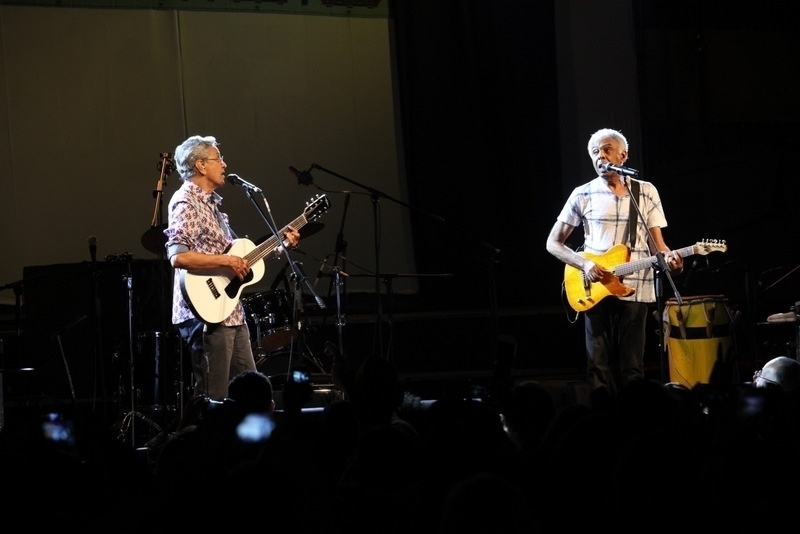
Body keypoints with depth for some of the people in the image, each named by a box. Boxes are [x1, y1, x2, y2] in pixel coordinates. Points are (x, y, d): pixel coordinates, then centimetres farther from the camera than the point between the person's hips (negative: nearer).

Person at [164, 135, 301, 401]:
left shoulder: (212, 204, 19)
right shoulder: (186, 203, -11)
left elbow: (237, 251, 22)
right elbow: (178, 256, -24)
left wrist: (280, 247, 13)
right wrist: (227, 261, -20)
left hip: (231, 312, 10)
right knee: (214, 401, -9)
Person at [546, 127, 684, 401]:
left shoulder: (646, 192, 7)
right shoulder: (583, 194, 4)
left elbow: (656, 243, 8)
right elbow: (553, 243, 5)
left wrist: (668, 257, -16)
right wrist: (585, 264, -11)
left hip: (635, 288, 0)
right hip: (595, 288, 0)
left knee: (631, 367, -1)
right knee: (598, 366, -2)